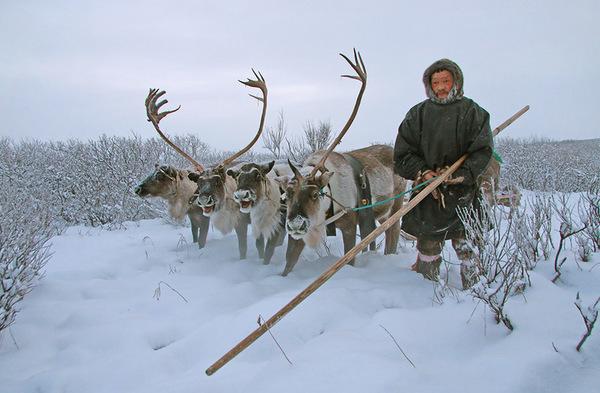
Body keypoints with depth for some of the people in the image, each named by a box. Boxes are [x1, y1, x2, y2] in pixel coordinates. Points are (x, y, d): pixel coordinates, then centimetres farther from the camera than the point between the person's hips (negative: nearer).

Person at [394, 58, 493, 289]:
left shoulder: (472, 112, 2)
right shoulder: (418, 114, 6)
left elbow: (482, 151, -5)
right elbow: (402, 153, 4)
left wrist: (460, 175, -16)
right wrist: (423, 173, -10)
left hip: (463, 190, -1)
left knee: (466, 243, 0)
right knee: (428, 242, 6)